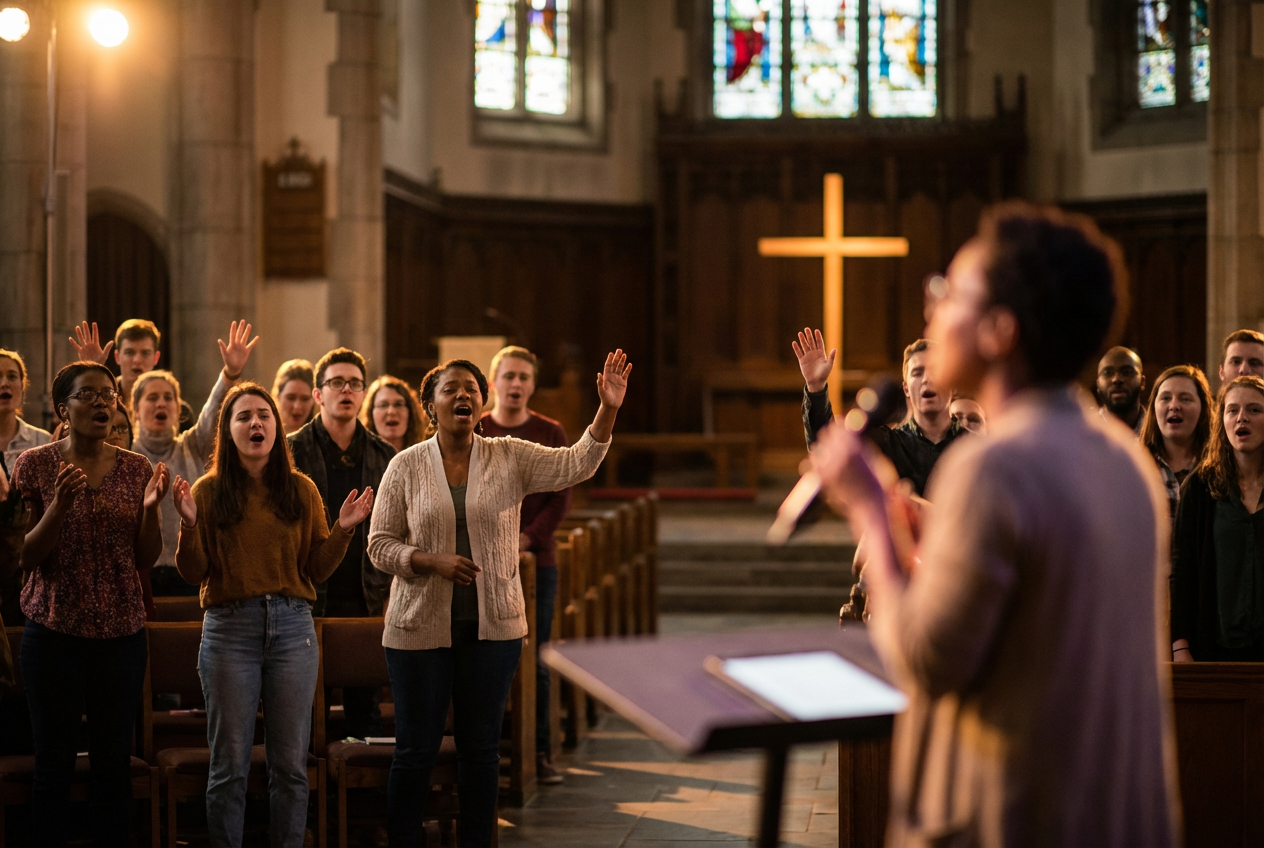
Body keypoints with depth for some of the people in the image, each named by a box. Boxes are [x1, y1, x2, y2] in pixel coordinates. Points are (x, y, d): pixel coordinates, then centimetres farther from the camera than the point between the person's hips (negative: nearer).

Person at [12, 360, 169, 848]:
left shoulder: (137, 469, 6)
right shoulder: (35, 466, -1)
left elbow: (147, 558, 7)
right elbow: (27, 558, -4)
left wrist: (150, 507, -11)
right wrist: (60, 506, -19)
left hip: (121, 633, 2)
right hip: (54, 630, -2)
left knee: (114, 762, 4)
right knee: (54, 759, 0)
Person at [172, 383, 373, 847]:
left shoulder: (301, 490, 8)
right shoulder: (209, 491, 3)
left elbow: (317, 568, 8)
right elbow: (194, 575, 1)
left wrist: (342, 530, -5)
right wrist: (189, 526, -14)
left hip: (292, 627, 2)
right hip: (230, 628, -1)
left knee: (290, 763, 5)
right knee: (229, 764, 2)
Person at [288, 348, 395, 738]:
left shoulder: (384, 456, 9)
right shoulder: (291, 451, 1)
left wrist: (390, 593, 2)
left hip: (366, 604, 2)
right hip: (307, 602, -2)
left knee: (365, 711, 6)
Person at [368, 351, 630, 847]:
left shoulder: (511, 459, 2)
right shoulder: (405, 466, -1)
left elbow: (576, 465, -10)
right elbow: (380, 545, 0)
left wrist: (608, 410, -25)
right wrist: (433, 562, -17)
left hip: (492, 625, 1)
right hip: (421, 626, -1)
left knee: (481, 749, 10)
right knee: (416, 749, 5)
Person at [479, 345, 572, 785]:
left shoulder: (551, 434, 6)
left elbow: (561, 499, 2)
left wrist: (527, 537, -12)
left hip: (536, 560, 0)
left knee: (535, 660, 2)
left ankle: (539, 754, 8)